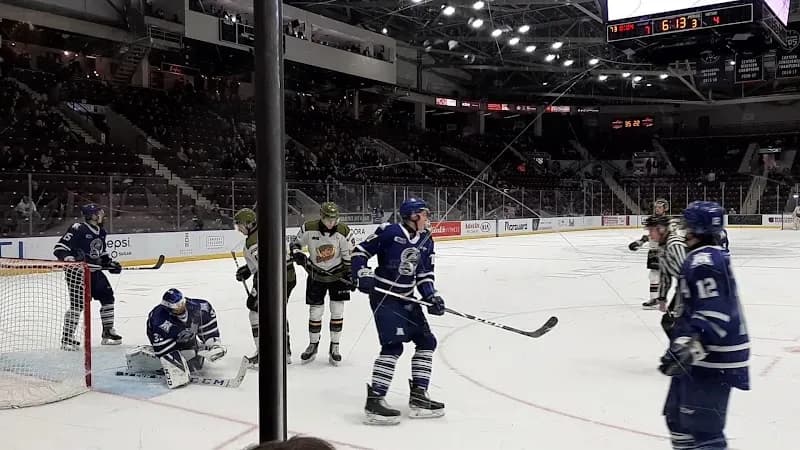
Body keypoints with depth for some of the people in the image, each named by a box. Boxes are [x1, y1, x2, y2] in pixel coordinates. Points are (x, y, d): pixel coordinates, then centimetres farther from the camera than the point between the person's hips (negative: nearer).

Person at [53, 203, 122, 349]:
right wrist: (70, 259, -33)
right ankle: (67, 338, 0)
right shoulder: (78, 229, -16)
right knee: (77, 303, -12)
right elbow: (59, 248, -19)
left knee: (107, 297, 10)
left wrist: (110, 263, 13)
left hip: (94, 271, 9)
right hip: (77, 271, -9)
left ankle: (108, 332, 21)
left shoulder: (101, 232, 10)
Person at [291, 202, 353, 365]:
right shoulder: (308, 229, -16)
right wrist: (298, 255, -19)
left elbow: (349, 256, -7)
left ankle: (334, 347, 14)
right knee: (315, 312, 5)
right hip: (316, 276, 0)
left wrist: (350, 276, -8)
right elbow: (295, 244, 0)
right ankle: (313, 345, 24)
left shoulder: (344, 232, -16)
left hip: (338, 275, 0)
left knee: (337, 311, -1)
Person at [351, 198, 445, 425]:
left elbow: (425, 274, 11)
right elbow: (360, 251, -7)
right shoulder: (389, 231, -13)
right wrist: (363, 275, -18)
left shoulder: (426, 241, 8)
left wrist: (432, 297, -3)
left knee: (426, 341, 6)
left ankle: (418, 396, 15)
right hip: (384, 296, -8)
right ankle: (374, 401, -12)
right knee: (393, 345, -17)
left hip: (407, 298, 8)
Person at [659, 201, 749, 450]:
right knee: (677, 415, 21)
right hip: (706, 353, 11)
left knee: (701, 427, -11)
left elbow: (714, 316, -27)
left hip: (712, 358, -11)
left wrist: (686, 350, -32)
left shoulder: (704, 262, -19)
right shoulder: (711, 256, 14)